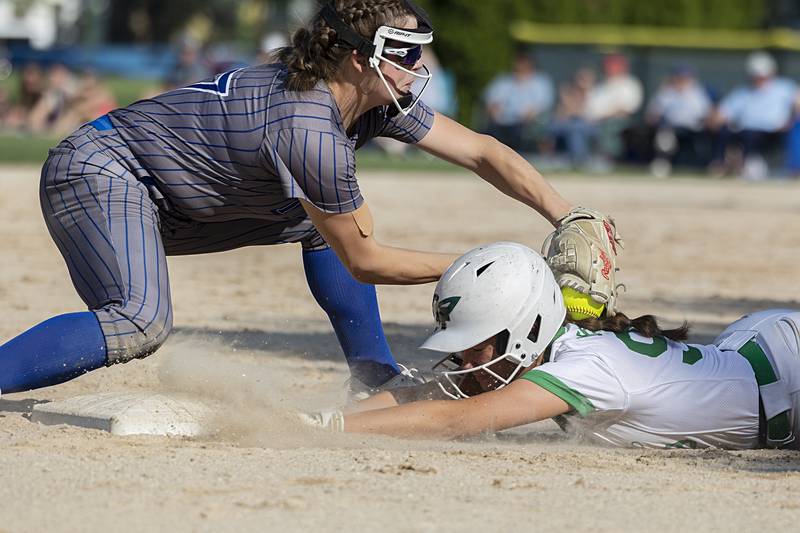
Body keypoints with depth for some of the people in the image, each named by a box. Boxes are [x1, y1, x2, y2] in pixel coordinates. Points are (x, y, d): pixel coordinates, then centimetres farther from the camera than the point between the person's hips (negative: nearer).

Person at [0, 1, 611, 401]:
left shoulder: (376, 99, -4)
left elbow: (479, 150, 4)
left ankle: (376, 377, 17)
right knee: (142, 326, -34)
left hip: (173, 201, 10)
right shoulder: (311, 128, -30)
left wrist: (571, 219, -4)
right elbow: (362, 262, -21)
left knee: (326, 219, 11)